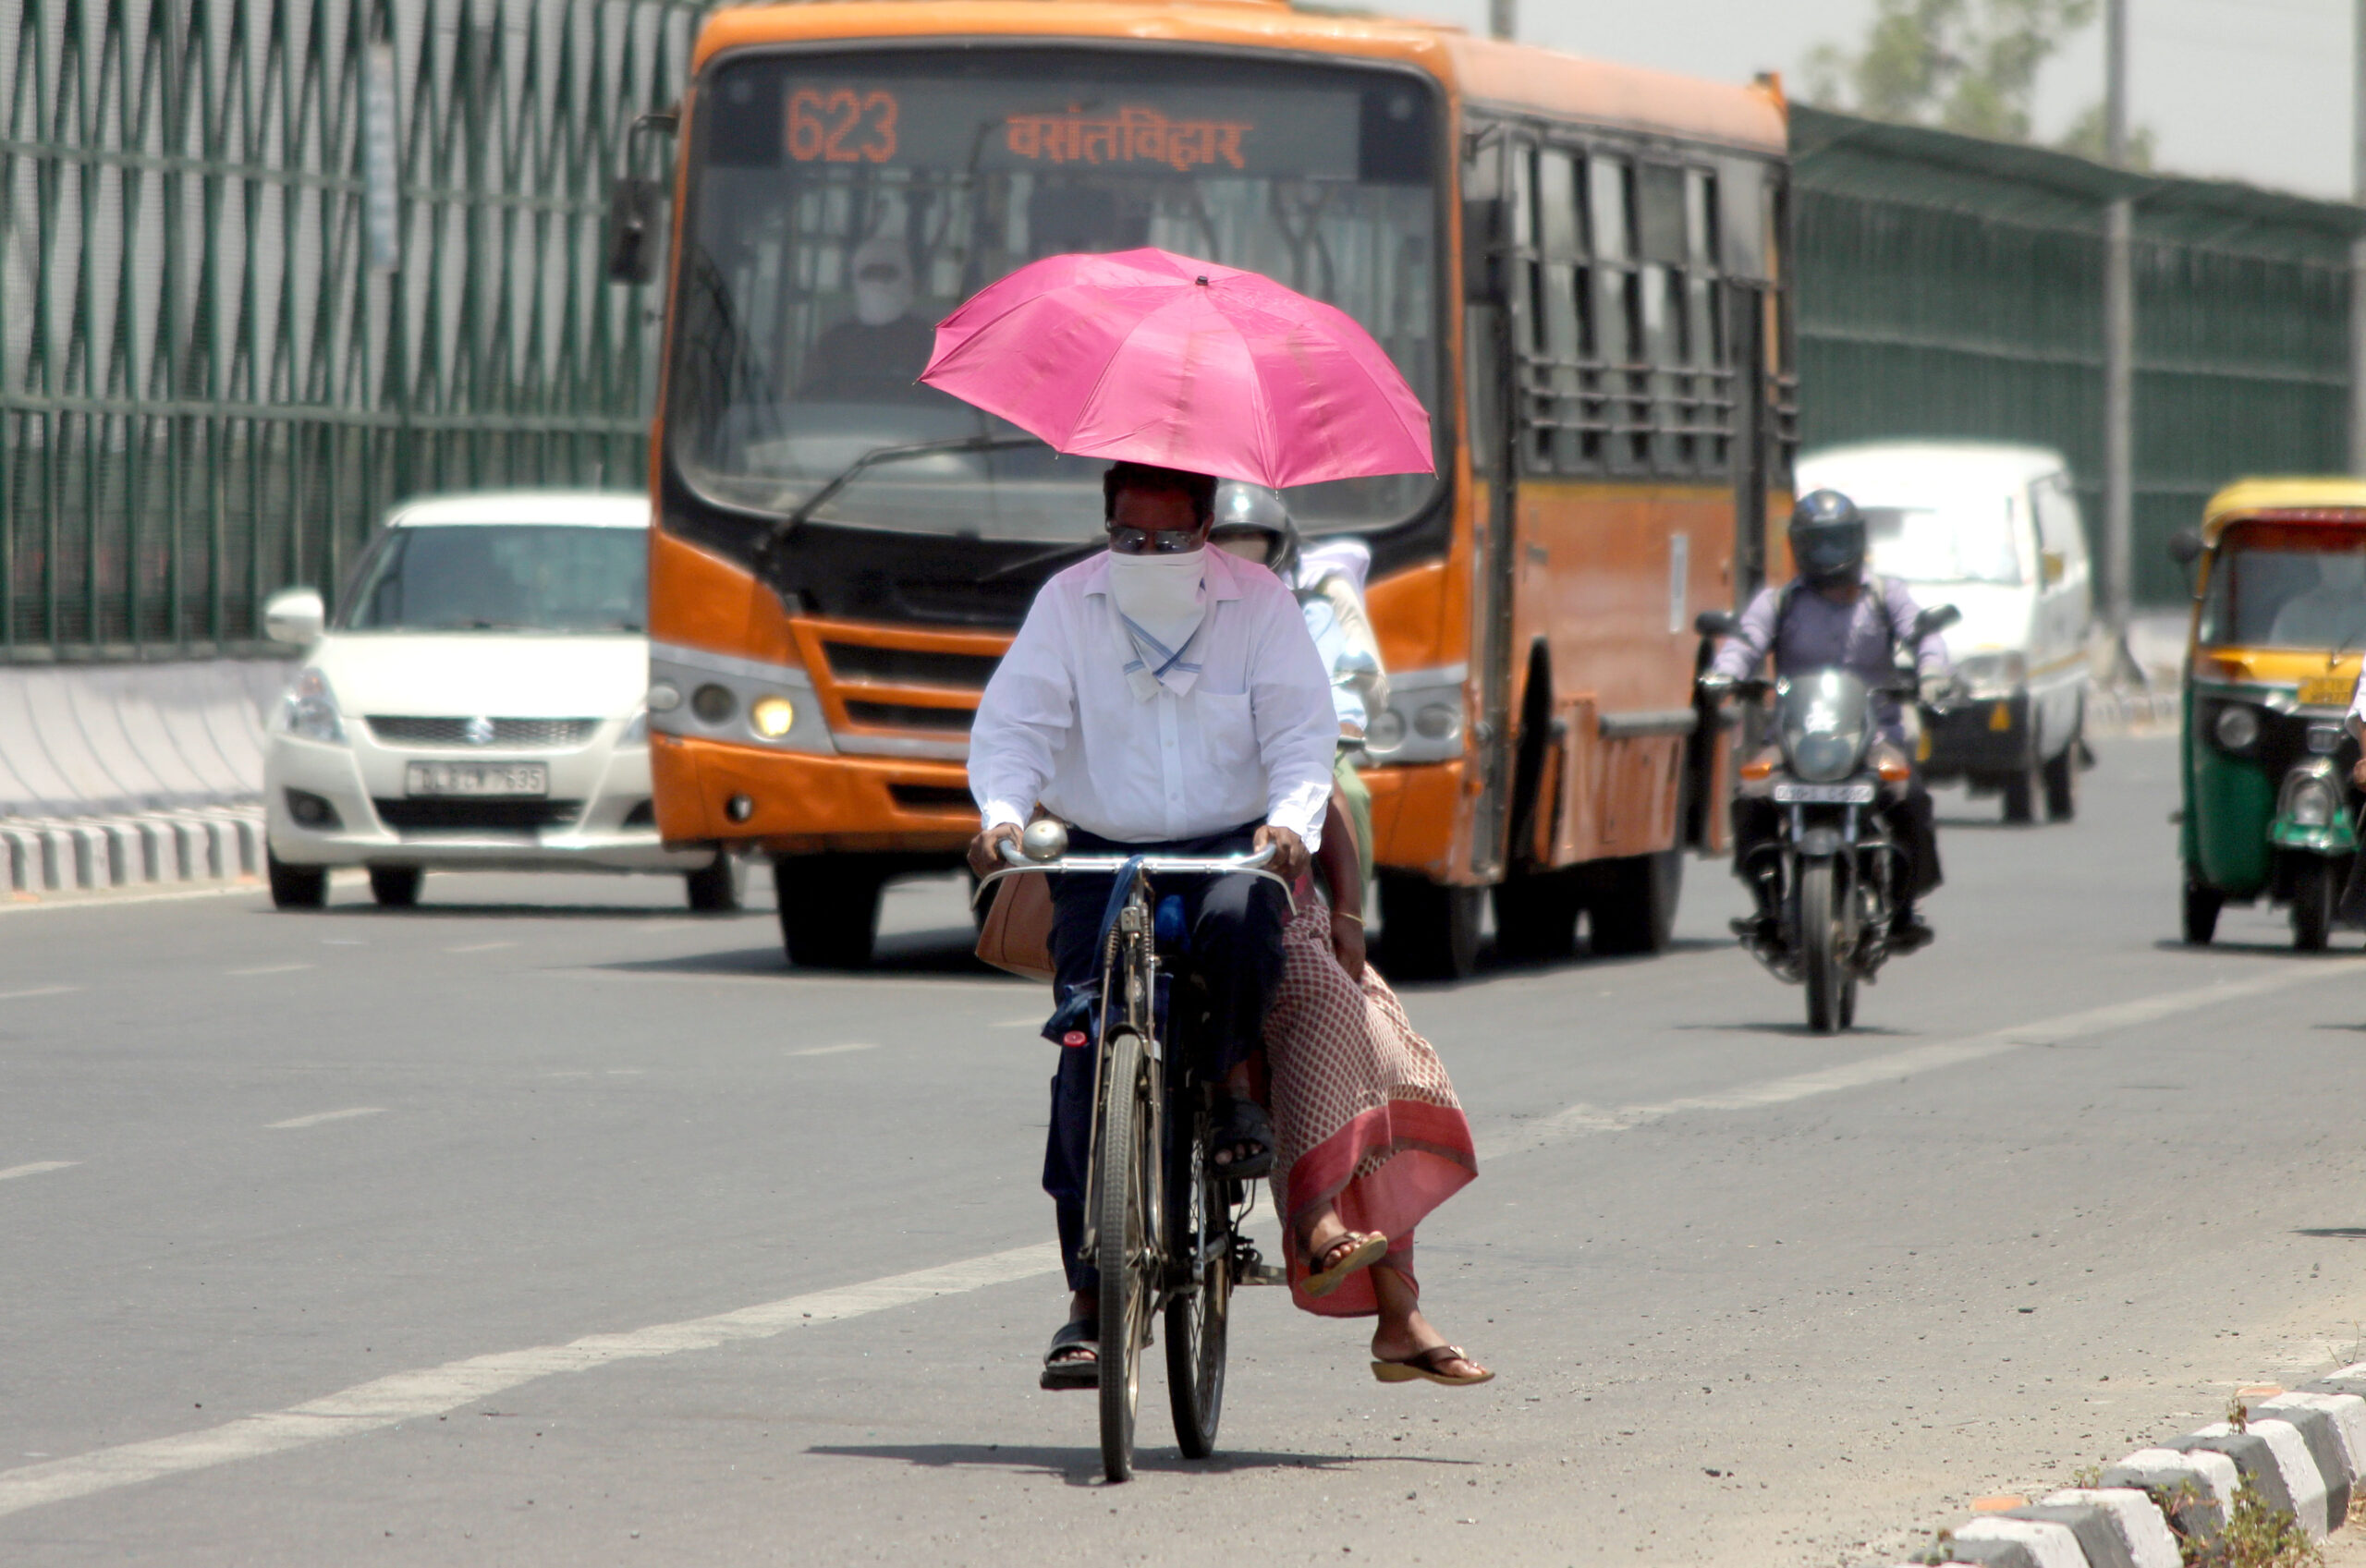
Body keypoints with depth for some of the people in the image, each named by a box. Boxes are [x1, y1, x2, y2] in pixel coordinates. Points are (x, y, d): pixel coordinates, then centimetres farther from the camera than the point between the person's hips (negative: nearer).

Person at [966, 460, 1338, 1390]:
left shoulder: (1259, 606, 1)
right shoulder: (1068, 603, 2)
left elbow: (1301, 730, -5)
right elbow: (1014, 721, -5)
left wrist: (1290, 821, -26)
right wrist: (1002, 810, -26)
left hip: (1227, 849, -1)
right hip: (1101, 855, 1)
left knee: (1240, 922, -37)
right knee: (1086, 1049, -14)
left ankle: (1234, 1079, -4)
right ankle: (1090, 1296, -10)